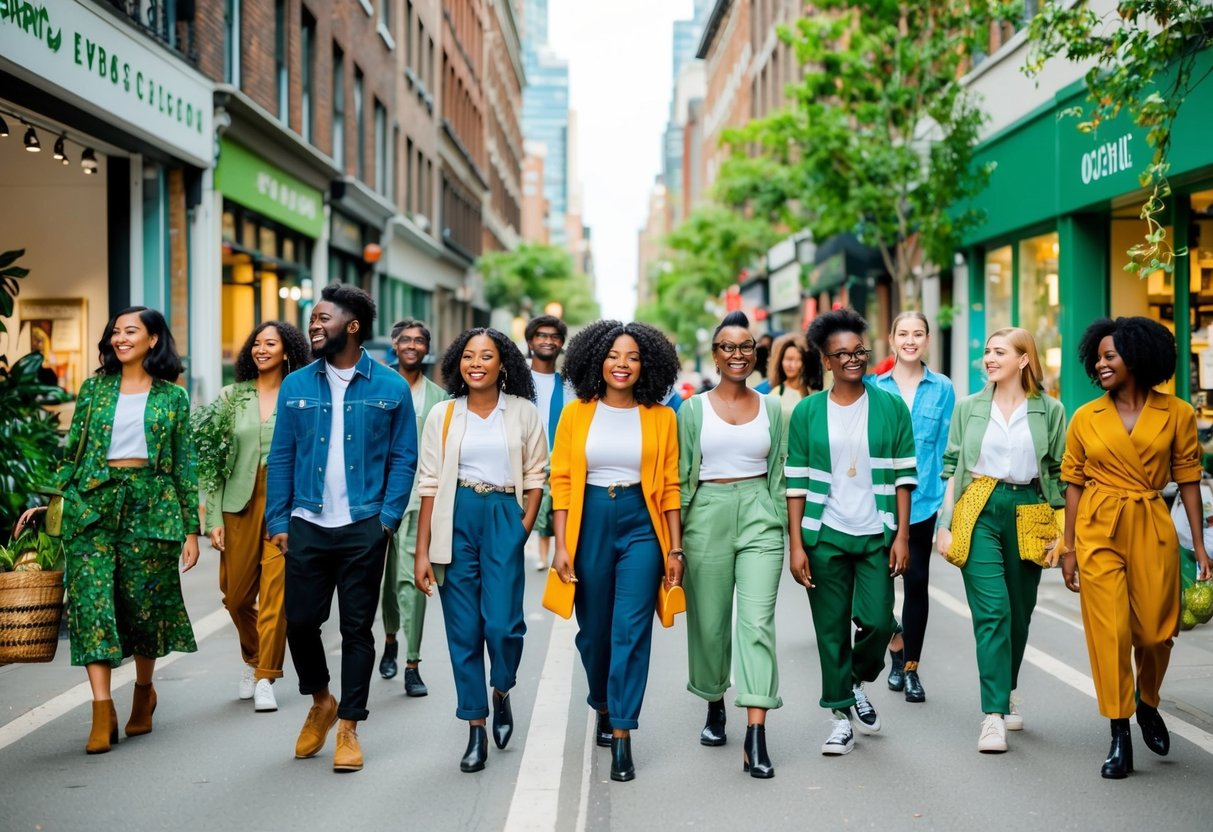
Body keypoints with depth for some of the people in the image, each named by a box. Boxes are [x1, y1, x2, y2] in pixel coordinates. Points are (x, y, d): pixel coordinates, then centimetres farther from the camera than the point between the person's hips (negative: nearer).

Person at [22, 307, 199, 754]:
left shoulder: (173, 397, 5)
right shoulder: (94, 389, 9)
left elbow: (184, 467, 6)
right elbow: (72, 454, 12)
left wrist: (191, 529, 3)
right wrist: (49, 502, 2)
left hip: (150, 506, -1)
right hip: (94, 505, 1)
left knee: (143, 603, 5)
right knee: (91, 599, -10)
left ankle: (144, 693, 29)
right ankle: (103, 713, -10)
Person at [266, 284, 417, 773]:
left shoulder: (390, 388, 1)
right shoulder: (296, 386, 6)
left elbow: (403, 458, 3)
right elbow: (281, 458, 7)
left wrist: (388, 517, -7)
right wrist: (277, 521, -1)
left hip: (363, 528, -2)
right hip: (307, 526, 2)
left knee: (357, 628, 4)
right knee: (300, 621, 4)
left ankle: (348, 728, 15)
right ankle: (320, 703, 30)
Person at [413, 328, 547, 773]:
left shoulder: (524, 413, 5)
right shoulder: (443, 416, 5)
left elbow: (536, 476, 8)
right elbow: (429, 484, 4)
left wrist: (525, 527, -6)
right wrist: (422, 551, 0)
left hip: (504, 518, -1)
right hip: (455, 519, 1)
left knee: (502, 624, -12)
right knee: (463, 629, 3)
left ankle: (502, 692, 20)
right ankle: (476, 729, 13)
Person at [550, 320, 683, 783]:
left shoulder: (661, 418, 3)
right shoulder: (576, 414, 3)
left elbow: (669, 486, 4)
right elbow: (561, 482, 1)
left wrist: (675, 548, 0)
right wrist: (561, 545, -5)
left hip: (641, 524, -1)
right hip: (589, 523, 1)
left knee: (631, 630, -8)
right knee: (593, 630, 12)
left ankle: (622, 736, -4)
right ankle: (604, 707, 38)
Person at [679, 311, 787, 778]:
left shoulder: (772, 408, 8)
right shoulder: (694, 409, 4)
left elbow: (778, 474, 11)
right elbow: (682, 477, 5)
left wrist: (780, 528, 6)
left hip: (759, 515, 0)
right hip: (708, 515, 0)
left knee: (757, 620, -11)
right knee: (710, 621, 9)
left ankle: (756, 736, -16)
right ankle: (715, 705, 35)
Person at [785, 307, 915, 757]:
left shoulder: (890, 407, 3)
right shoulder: (807, 412, 2)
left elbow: (904, 475, 3)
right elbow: (797, 482, 2)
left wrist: (902, 536, -3)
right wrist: (795, 545, -3)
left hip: (877, 535, 0)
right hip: (824, 536, 0)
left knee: (878, 621, -6)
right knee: (831, 630, 4)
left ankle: (857, 682, 25)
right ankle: (840, 715, 17)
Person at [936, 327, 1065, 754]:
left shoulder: (1050, 411, 6)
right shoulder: (968, 407, 8)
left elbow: (1059, 474, 7)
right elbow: (952, 467, 10)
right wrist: (945, 523, 3)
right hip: (979, 511, -1)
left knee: (1019, 611, 9)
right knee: (992, 610, -11)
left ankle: (1007, 695, 30)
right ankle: (994, 715, -14)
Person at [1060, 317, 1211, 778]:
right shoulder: (1085, 418, 3)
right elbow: (1073, 483, 6)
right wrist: (1068, 548, 3)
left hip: (1153, 530, 0)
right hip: (1098, 531, 0)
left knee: (1156, 630, 5)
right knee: (1109, 631, -4)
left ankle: (1147, 703, 36)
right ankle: (1120, 736, 5)